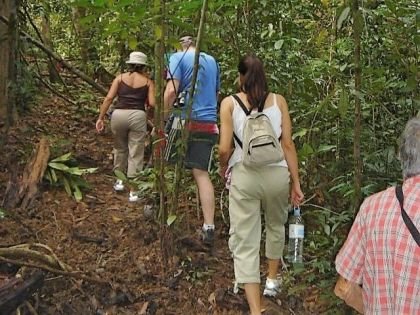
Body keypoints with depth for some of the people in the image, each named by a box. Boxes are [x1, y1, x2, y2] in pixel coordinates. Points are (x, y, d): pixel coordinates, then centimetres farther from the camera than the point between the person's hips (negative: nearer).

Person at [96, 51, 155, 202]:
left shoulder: (120, 78, 13)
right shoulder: (148, 81, 11)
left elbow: (109, 98, 4)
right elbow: (152, 103, 1)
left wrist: (101, 118, 5)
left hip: (119, 115, 2)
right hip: (137, 116, -2)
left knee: (120, 148, 24)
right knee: (135, 154, 3)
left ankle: (119, 180, 32)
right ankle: (133, 191, 3)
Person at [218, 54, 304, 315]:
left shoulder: (230, 103, 1)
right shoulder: (278, 101, 4)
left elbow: (225, 148, -5)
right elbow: (288, 144, 1)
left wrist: (223, 168, 16)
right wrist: (296, 182, 7)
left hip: (244, 175, -2)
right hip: (277, 173, 2)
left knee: (245, 242, 5)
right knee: (275, 226, 29)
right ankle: (272, 280, 46)